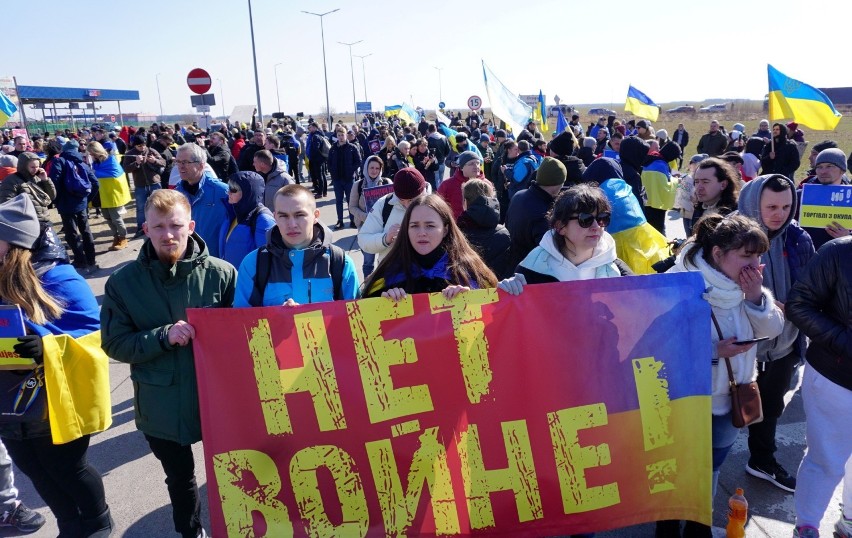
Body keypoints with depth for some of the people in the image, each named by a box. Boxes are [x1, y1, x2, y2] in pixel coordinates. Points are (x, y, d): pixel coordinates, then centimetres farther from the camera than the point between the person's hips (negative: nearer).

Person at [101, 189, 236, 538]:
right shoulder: (123, 282, -8)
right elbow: (114, 344, -6)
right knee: (179, 476, 22)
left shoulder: (222, 273, -12)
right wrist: (163, 336, -21)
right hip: (160, 404, 1)